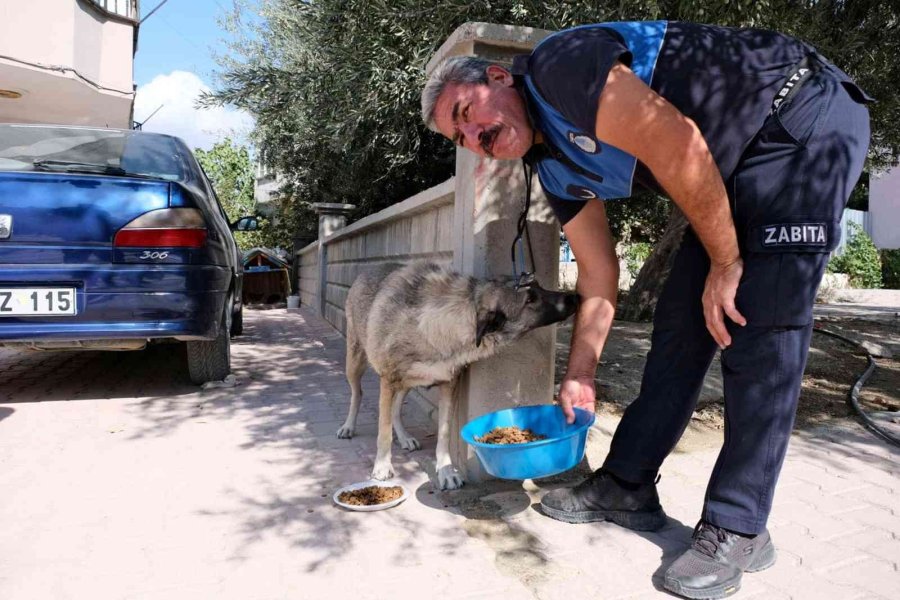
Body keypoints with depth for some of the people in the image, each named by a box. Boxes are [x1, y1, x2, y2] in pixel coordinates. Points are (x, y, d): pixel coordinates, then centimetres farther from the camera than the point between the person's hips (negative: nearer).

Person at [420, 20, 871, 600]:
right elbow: (599, 273, 8)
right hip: (741, 166, 8)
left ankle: (736, 530, -4)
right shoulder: (556, 167, 5)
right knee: (683, 314, 4)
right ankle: (627, 485, 13)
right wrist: (581, 375, 8)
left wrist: (726, 261, -18)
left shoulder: (558, 64, -19)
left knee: (762, 323, -14)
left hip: (805, 116, -8)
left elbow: (676, 144, -28)